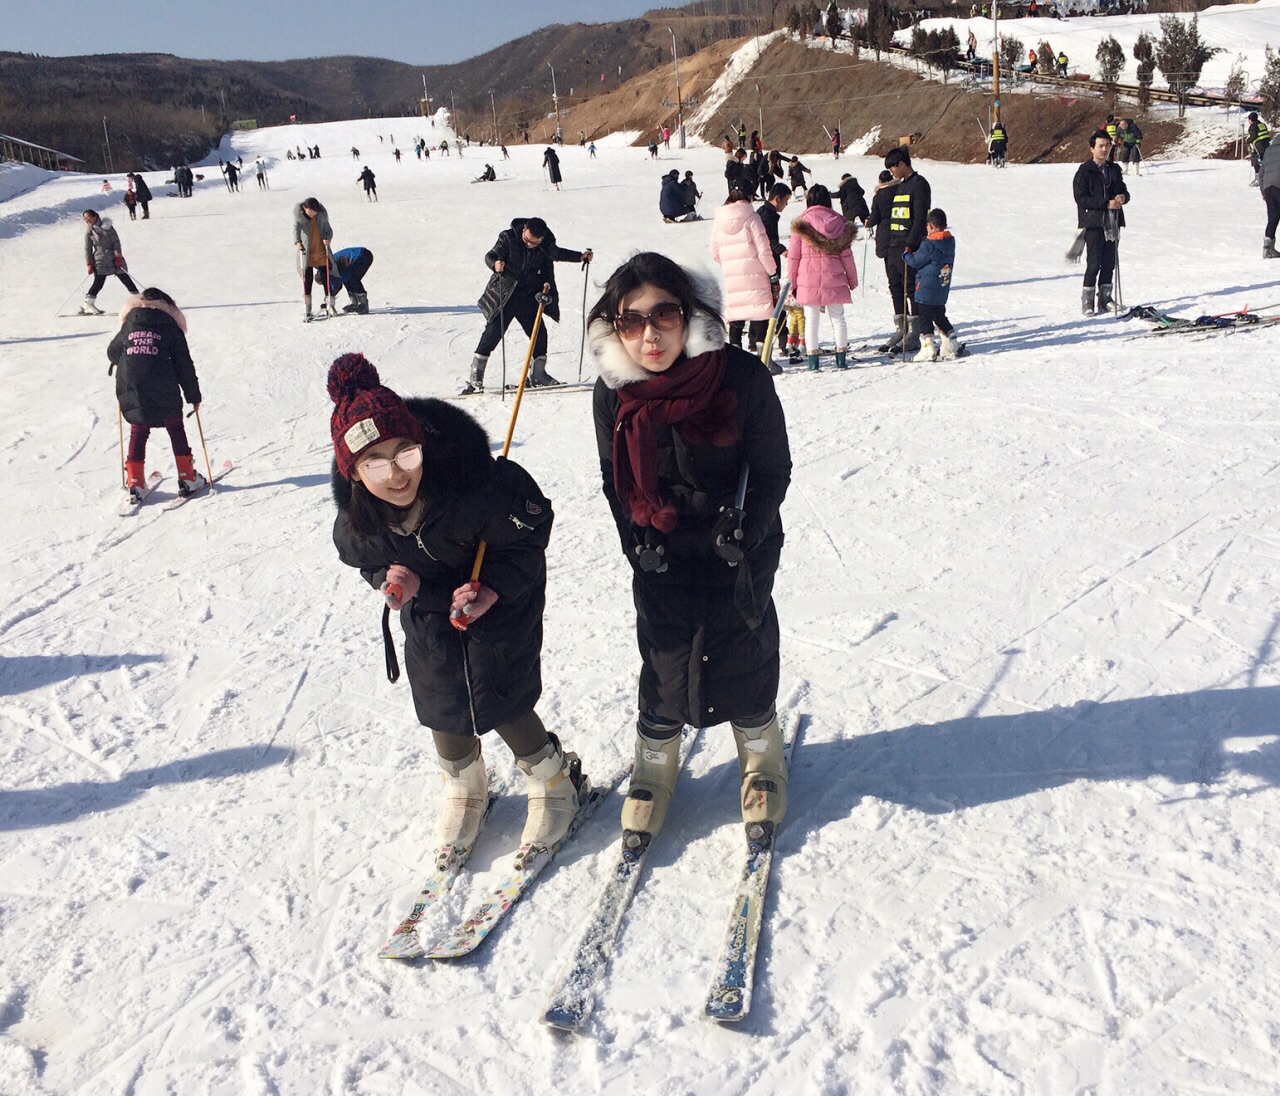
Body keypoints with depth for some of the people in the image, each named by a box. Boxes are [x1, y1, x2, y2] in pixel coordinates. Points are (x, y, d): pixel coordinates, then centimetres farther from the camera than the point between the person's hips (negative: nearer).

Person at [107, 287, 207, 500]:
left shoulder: (129, 325, 15)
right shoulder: (171, 328, 7)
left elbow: (112, 353, 24)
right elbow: (184, 365, 5)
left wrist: (122, 363, 48)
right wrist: (194, 396, 10)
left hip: (130, 388, 3)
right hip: (162, 389, -2)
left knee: (138, 431, 14)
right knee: (175, 429, 11)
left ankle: (134, 482, 7)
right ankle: (187, 479, 10)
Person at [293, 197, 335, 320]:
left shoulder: (322, 214, -5)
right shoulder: (299, 214, -8)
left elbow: (328, 229, 1)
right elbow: (296, 228, -15)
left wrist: (327, 238, -20)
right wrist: (297, 242, -32)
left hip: (321, 249, 1)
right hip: (306, 251, -1)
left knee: (326, 278, 3)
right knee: (307, 279, -2)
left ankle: (330, 305, 14)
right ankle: (307, 310, 2)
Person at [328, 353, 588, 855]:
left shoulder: (478, 482, -39)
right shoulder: (357, 516, -24)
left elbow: (530, 532, -22)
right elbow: (365, 557, 0)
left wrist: (491, 590, -29)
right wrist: (391, 578, -22)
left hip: (501, 603, -4)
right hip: (429, 611, 4)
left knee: (502, 705, -3)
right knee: (443, 708, 12)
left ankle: (556, 780, 28)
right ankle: (464, 790, 43)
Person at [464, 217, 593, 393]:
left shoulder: (546, 243, -3)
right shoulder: (508, 238, -13)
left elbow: (557, 253, 17)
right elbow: (490, 256, -14)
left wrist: (581, 256, 10)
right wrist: (495, 264, -36)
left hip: (529, 299, 4)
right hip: (505, 297, -4)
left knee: (539, 334, 5)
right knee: (493, 333, -9)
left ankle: (538, 374, 23)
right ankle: (475, 377, -6)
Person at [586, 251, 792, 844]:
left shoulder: (742, 376, -19)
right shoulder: (612, 394, -11)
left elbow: (773, 467, -9)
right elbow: (615, 483, 3)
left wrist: (746, 532, -20)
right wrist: (639, 545, -7)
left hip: (740, 550, -1)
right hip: (661, 559, 1)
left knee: (746, 662, 9)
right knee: (663, 666, 9)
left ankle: (762, 765, 36)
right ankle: (653, 772, 34)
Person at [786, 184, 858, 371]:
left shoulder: (801, 223, -1)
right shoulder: (839, 222, 5)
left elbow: (793, 255, -1)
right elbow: (846, 254, 6)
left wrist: (791, 282, 7)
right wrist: (852, 279, 14)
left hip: (808, 280, -1)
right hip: (834, 279, 2)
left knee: (811, 320, 4)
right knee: (837, 318, 11)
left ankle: (813, 362, 3)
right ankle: (841, 359, 14)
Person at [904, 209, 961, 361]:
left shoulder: (928, 245, -18)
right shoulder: (950, 242, 6)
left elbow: (915, 262, -12)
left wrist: (907, 255, 9)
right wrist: (916, 254, 17)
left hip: (926, 289, -8)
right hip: (942, 290, 8)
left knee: (925, 319, -3)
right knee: (940, 317, 19)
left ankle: (928, 350, -7)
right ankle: (950, 347, 21)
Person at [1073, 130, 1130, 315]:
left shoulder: (1114, 169, 15)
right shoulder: (1085, 171, -4)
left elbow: (1123, 190, 20)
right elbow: (1081, 198, -12)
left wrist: (1123, 197, -6)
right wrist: (1107, 203, -18)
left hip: (1113, 222, 6)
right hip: (1093, 223, -6)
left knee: (1109, 263, 7)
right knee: (1094, 263, -9)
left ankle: (1105, 300, 15)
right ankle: (1087, 301, -2)